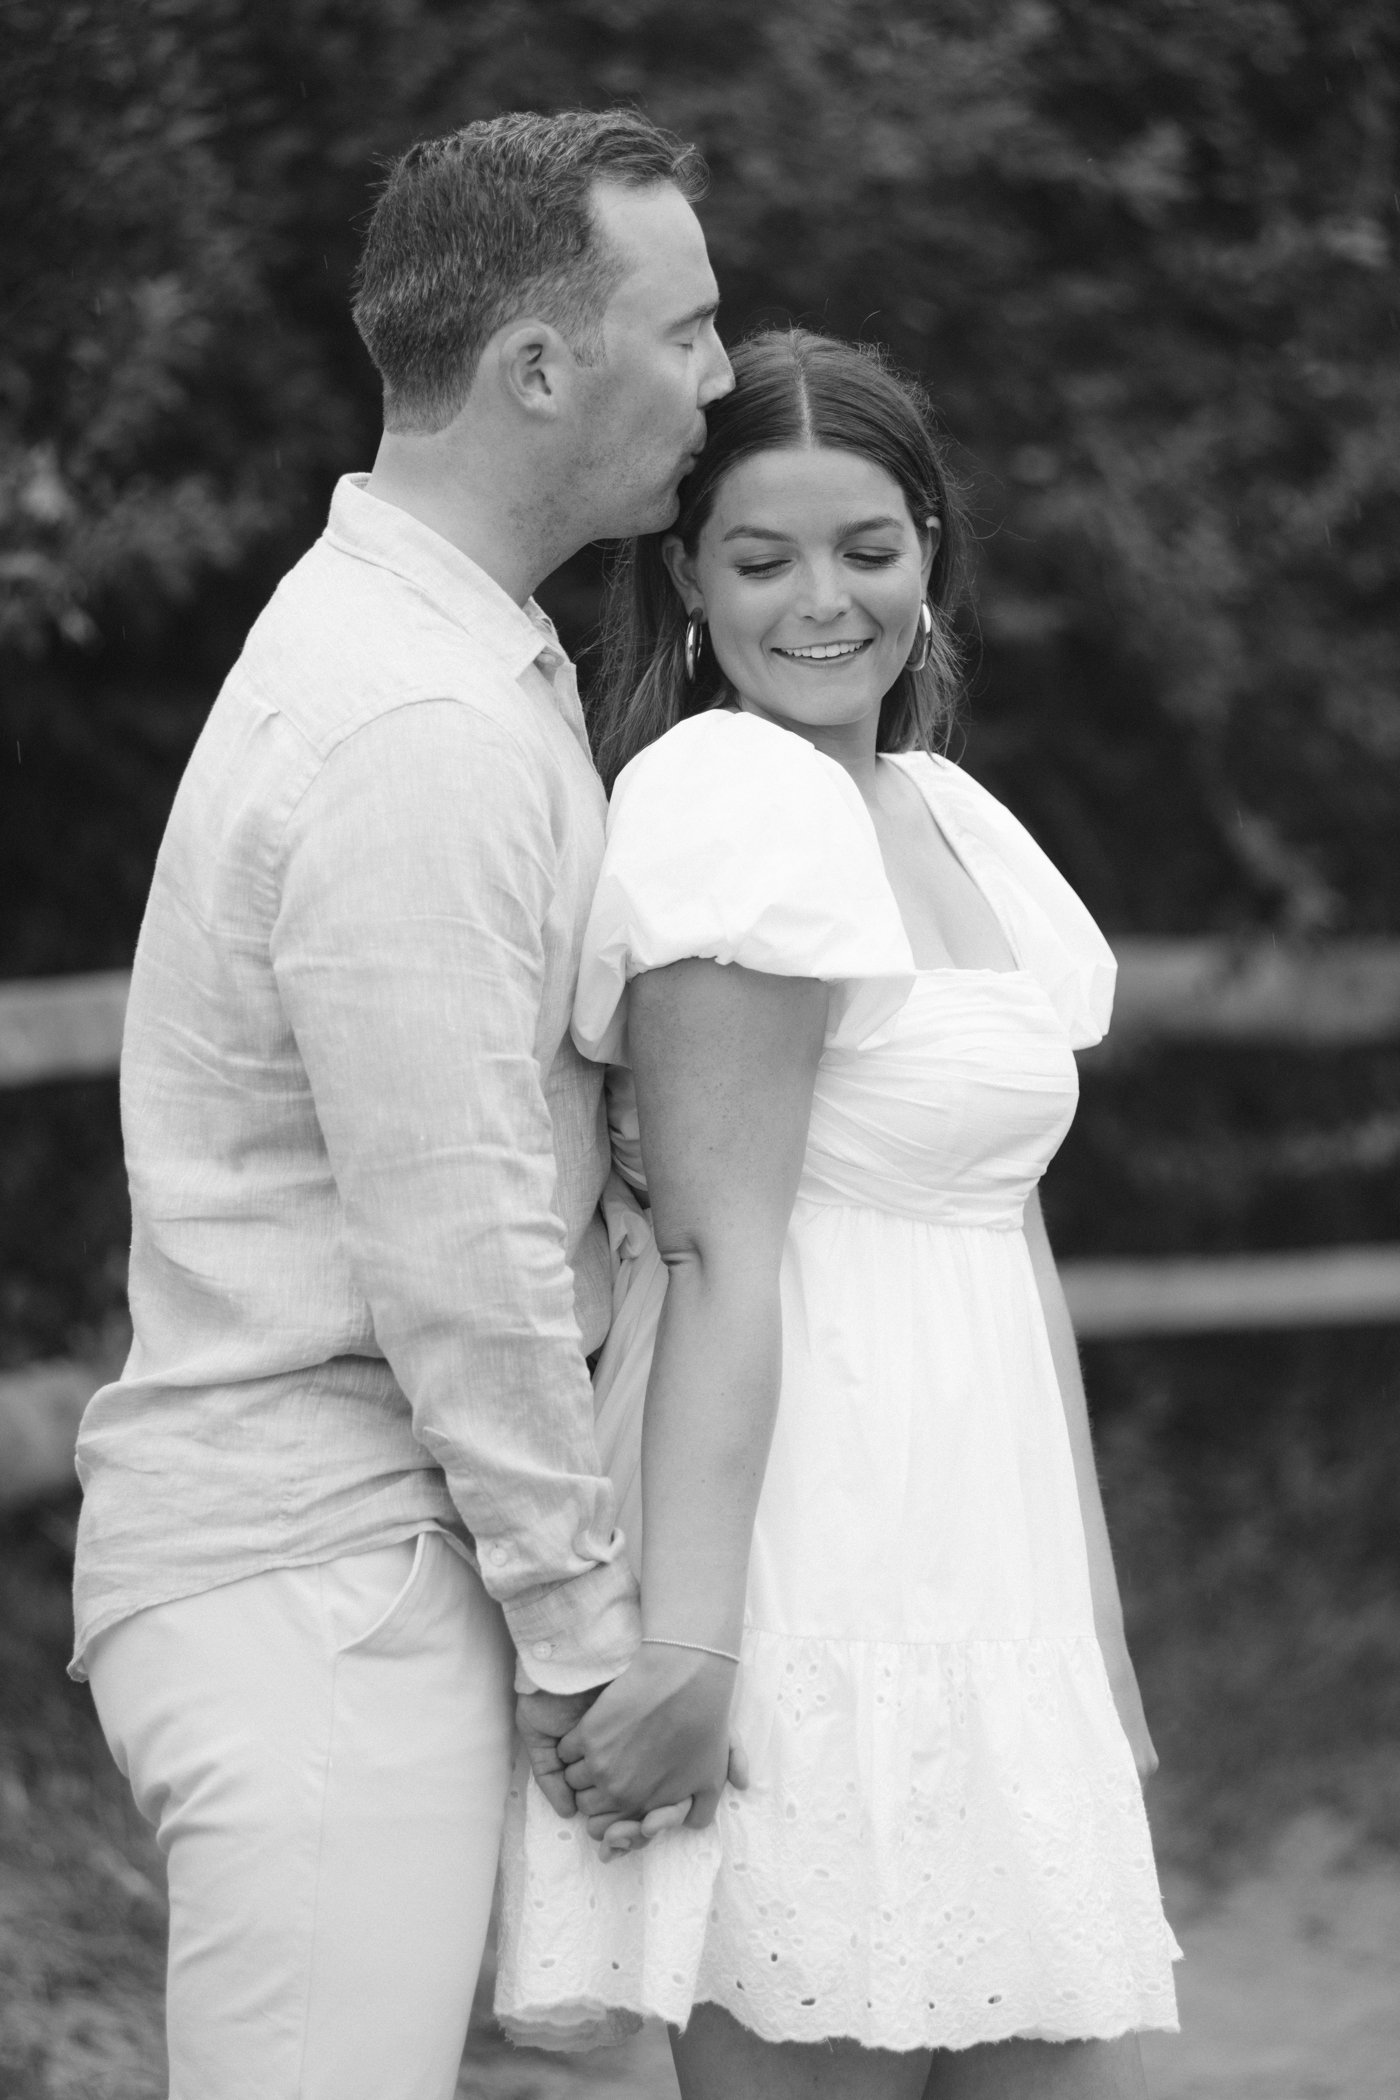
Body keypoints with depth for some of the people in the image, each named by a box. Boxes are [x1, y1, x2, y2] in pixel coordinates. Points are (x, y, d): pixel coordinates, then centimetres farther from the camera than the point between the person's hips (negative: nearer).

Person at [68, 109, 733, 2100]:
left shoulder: (484, 659, 15)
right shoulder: (412, 732, -18)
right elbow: (459, 1256, -19)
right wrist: (594, 1628, -12)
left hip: (376, 1549, 10)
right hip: (317, 1576, -10)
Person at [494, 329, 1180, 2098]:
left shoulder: (943, 812, 14)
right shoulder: (741, 796, -12)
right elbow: (720, 1263, -18)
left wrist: (1095, 1626, 19)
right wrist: (686, 1644, -22)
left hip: (981, 1597, 9)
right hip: (813, 1562, -9)